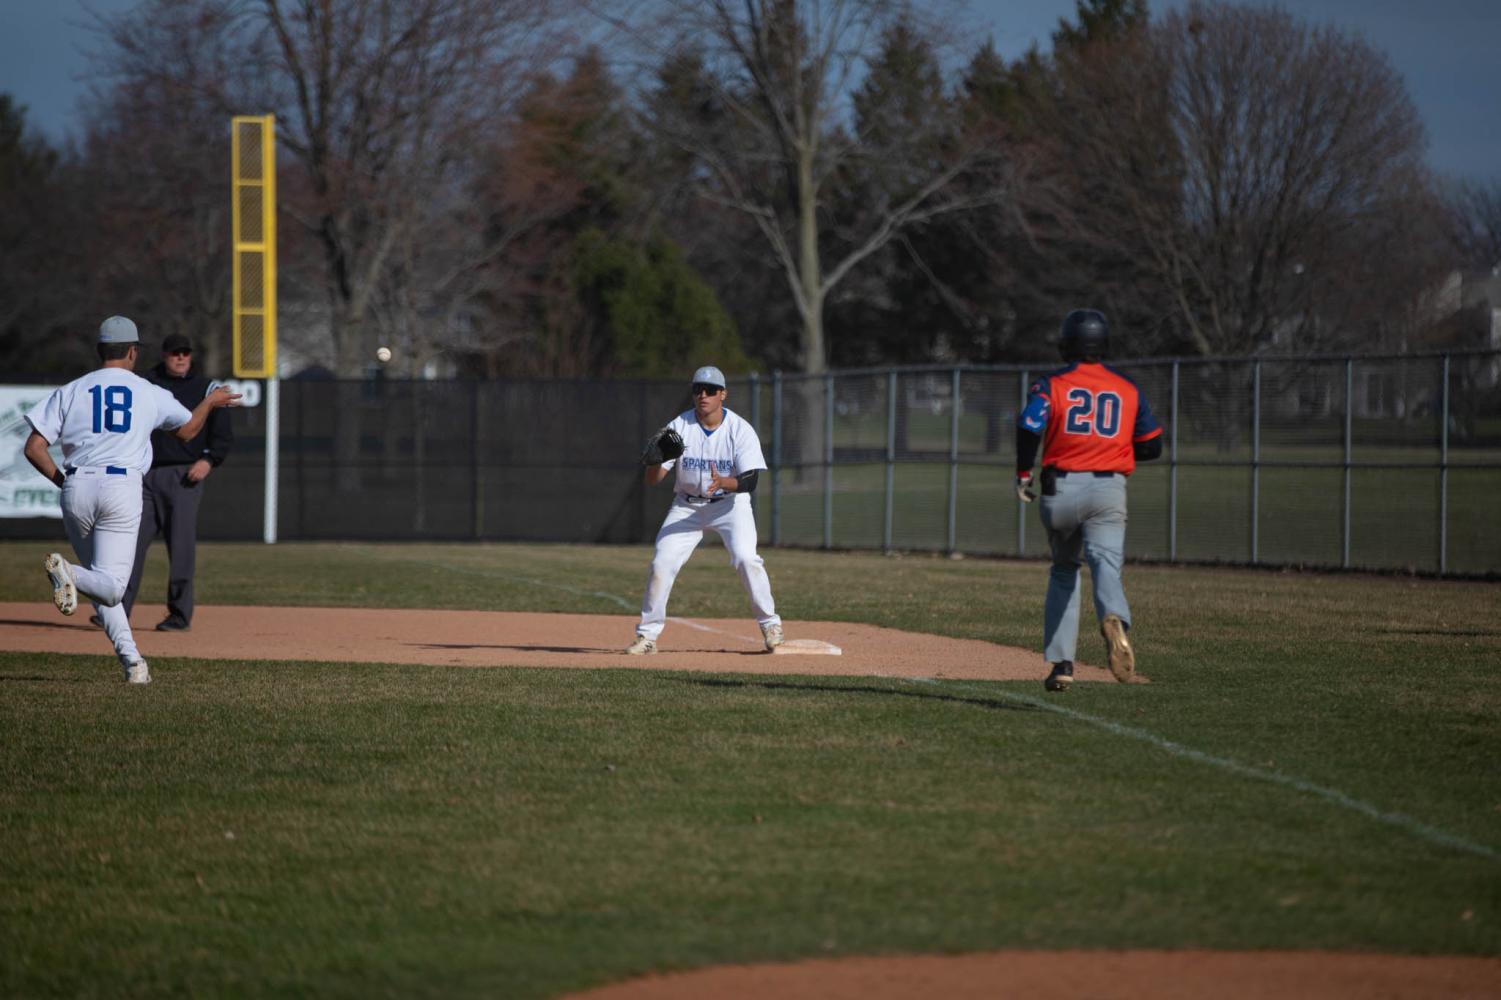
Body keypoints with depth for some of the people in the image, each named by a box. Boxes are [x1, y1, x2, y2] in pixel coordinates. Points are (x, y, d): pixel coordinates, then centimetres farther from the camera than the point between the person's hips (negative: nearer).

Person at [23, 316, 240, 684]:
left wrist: (62, 480, 14)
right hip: (122, 488, -2)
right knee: (110, 586, -4)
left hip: (76, 489, 2)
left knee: (103, 583, 15)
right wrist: (210, 402, 44)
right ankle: (68, 573, -37)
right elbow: (187, 430, 26)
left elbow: (34, 448, 0)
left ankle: (131, 659, 0)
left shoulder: (70, 392, 8)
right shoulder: (150, 394, 7)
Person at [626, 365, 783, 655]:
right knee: (661, 563, -9)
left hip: (730, 503, -2)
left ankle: (770, 625, -5)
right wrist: (657, 459, -37)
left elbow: (750, 481, -21)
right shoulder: (679, 427, -12)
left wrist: (724, 482, -42)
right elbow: (652, 479, -14)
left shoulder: (741, 430, -16)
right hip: (687, 505, 2)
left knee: (745, 558, -22)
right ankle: (647, 635, 2)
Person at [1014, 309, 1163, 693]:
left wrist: (1023, 474, -1)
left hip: (1061, 490, 0)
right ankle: (1114, 618, -50)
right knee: (1106, 565, -15)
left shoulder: (1051, 385, 4)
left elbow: (1029, 426, -13)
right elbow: (1152, 446, 13)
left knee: (1064, 570, 19)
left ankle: (1061, 662, 15)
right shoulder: (1128, 390, 11)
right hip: (1109, 490, 0)